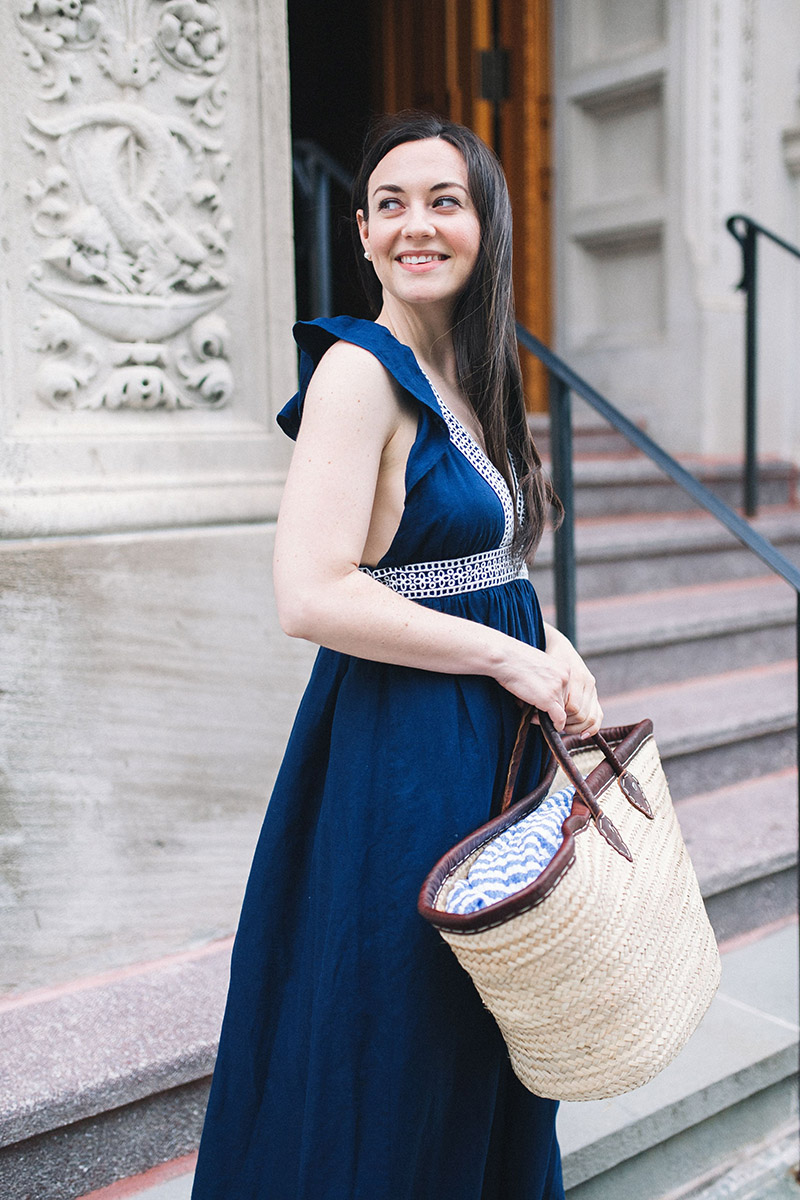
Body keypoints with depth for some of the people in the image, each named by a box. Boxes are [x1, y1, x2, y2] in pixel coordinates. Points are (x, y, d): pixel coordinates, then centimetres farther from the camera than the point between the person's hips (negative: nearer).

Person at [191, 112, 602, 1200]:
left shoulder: (467, 378, 11)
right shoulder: (360, 371, -15)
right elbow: (312, 596, -24)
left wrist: (554, 647, -3)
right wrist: (510, 656, -17)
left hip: (492, 743, 8)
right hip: (397, 751, -8)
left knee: (478, 1041, 23)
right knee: (392, 1048, 8)